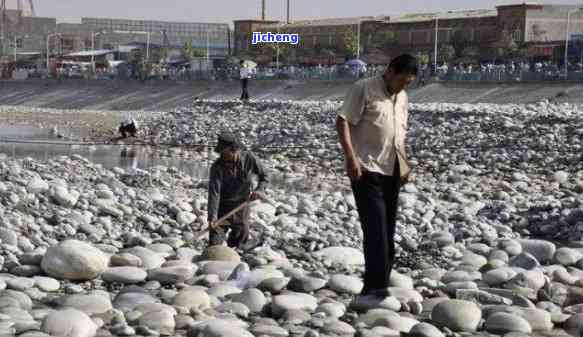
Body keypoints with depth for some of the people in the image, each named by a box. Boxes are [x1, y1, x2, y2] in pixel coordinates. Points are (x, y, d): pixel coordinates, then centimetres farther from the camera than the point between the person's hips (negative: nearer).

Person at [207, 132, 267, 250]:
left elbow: (263, 176, 0)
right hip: (223, 206, -2)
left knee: (241, 232, 16)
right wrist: (212, 216, -36)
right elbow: (214, 192, -27)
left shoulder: (249, 158, -14)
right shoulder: (217, 167, -22)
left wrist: (259, 189, -20)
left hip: (242, 204, 2)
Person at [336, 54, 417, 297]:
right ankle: (375, 285, -12)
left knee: (388, 229, 10)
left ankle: (381, 284, 19)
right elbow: (342, 122, -13)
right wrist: (351, 157, -21)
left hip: (392, 171, 8)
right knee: (375, 227, -13)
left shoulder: (402, 98, 15)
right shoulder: (364, 89, -8)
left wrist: (404, 163, 20)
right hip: (367, 170, -8)